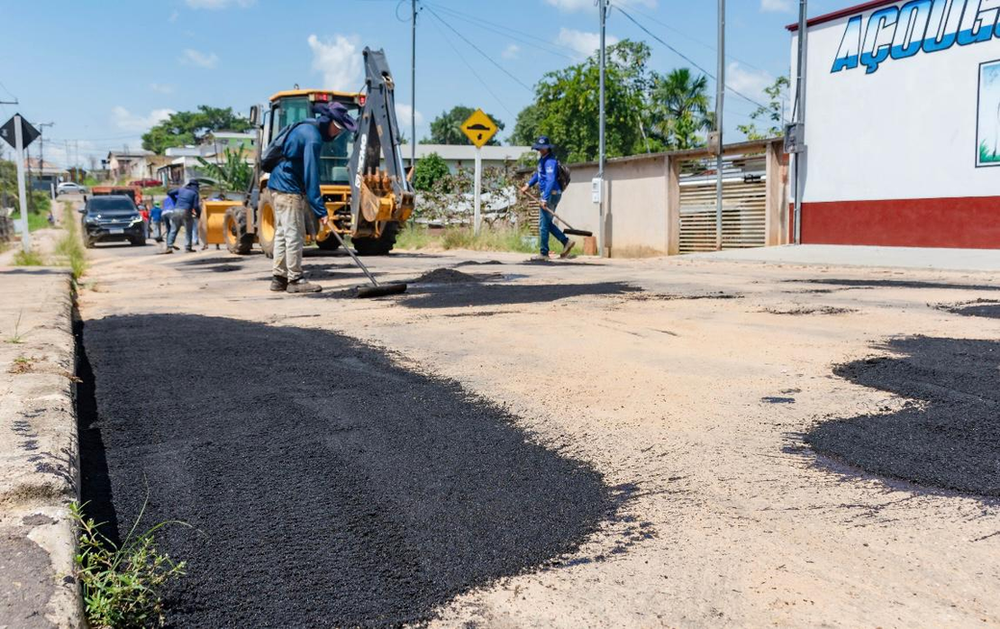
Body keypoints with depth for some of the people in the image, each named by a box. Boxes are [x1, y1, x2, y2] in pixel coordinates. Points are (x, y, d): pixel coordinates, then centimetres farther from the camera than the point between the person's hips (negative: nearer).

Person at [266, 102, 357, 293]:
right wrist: (320, 210, -25)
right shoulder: (313, 138, -19)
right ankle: (295, 280, -2)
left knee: (282, 233, 12)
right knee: (294, 234, -6)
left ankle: (279, 278, 17)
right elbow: (311, 176, -24)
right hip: (289, 188, -10)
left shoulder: (307, 128, 12)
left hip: (279, 185, 10)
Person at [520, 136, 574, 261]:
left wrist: (545, 199, -33)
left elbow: (550, 181, -27)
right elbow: (538, 173, 31)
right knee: (547, 223, 15)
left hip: (551, 194, -10)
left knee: (543, 224, -5)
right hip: (548, 194, 10)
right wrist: (528, 185, 25)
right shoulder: (542, 159, 14)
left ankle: (543, 253, 1)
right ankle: (566, 241, 13)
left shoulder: (550, 161, -18)